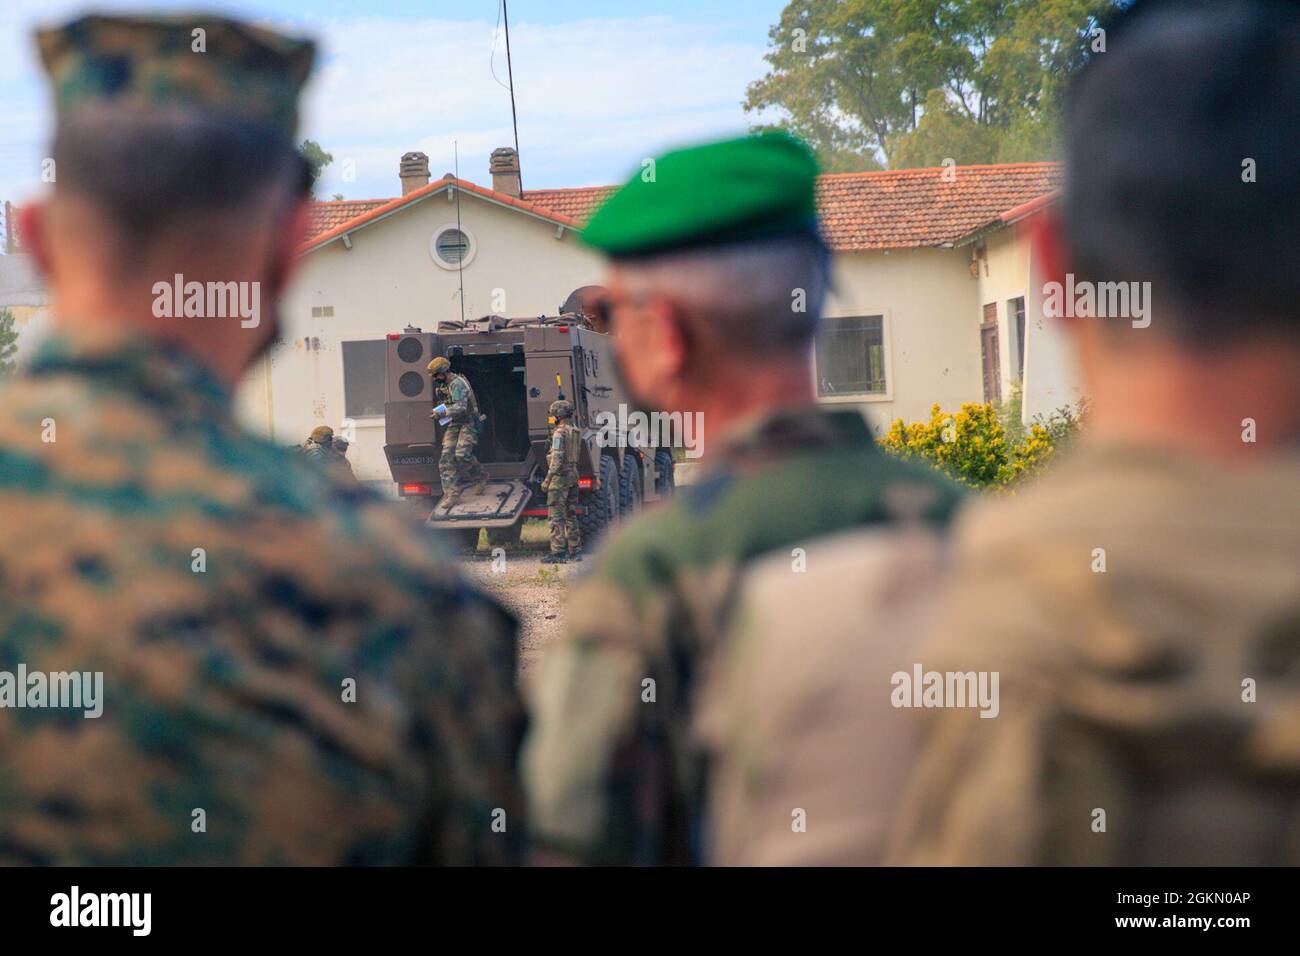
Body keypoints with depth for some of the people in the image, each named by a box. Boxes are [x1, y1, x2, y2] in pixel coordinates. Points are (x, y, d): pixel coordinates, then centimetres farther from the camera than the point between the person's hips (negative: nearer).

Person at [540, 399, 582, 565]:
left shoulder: (559, 432, -14)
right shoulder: (576, 433, 13)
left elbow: (557, 458, -19)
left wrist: (548, 479, -17)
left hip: (560, 476, -9)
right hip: (573, 475, 9)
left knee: (556, 515, -8)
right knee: (570, 515, 15)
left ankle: (558, 553, -13)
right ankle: (575, 551, 16)